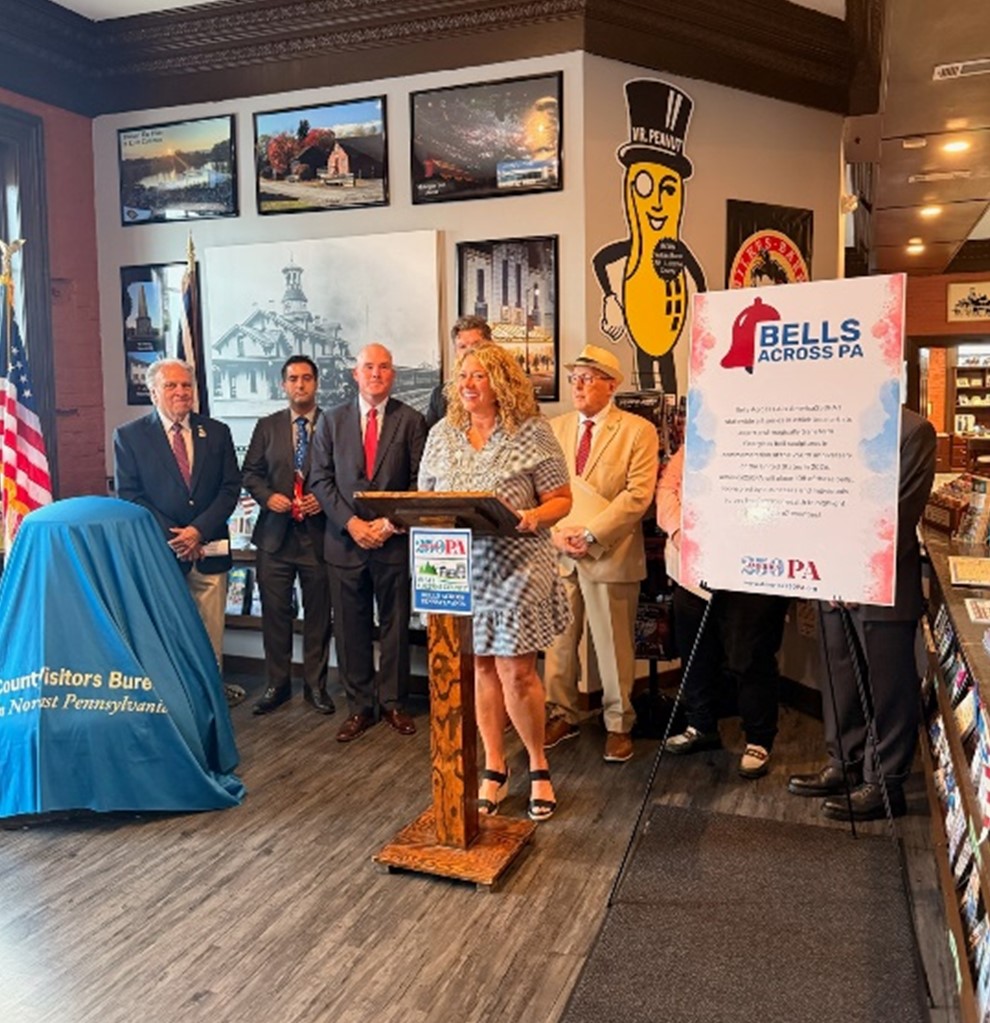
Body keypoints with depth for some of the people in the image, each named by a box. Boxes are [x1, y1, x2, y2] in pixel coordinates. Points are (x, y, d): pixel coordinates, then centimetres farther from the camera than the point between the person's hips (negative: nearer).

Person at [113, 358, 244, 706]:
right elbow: (128, 495, -3)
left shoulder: (217, 432, 7)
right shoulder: (129, 436, 1)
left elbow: (230, 488, 2)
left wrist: (199, 530, -9)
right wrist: (170, 536, -11)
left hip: (209, 548, 2)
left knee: (211, 628, 7)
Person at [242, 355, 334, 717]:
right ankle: (277, 684, 20)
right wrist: (267, 496, -9)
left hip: (318, 532, -2)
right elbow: (250, 472, 9)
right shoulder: (267, 426, 9)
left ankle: (315, 685, 19)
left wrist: (323, 499, -14)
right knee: (275, 613, 6)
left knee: (318, 613, 7)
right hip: (275, 533, 2)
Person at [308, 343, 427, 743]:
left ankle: (392, 702, 22)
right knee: (351, 628, 7)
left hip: (395, 540, -1)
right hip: (345, 540, 1)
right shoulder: (332, 421, 7)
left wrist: (391, 523, -11)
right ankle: (359, 706, 19)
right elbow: (320, 480, 2)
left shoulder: (411, 421, 2)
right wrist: (351, 522, -10)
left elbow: (419, 483, -1)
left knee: (395, 625, 8)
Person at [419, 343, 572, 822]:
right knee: (479, 666, 10)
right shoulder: (441, 434, 10)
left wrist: (535, 517, -22)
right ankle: (494, 769, 25)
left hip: (516, 566, -4)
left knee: (515, 671, -3)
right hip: (459, 568, 4)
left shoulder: (532, 432, -3)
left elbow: (561, 499, -2)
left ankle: (539, 767, 20)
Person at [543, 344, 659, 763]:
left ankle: (618, 724, 21)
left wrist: (589, 532, -15)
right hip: (556, 552, 4)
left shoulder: (638, 431, -1)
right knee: (557, 639, 10)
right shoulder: (554, 428, 13)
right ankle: (562, 715, 27)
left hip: (610, 555, -4)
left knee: (613, 645, 4)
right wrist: (555, 531, -7)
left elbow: (638, 495, -10)